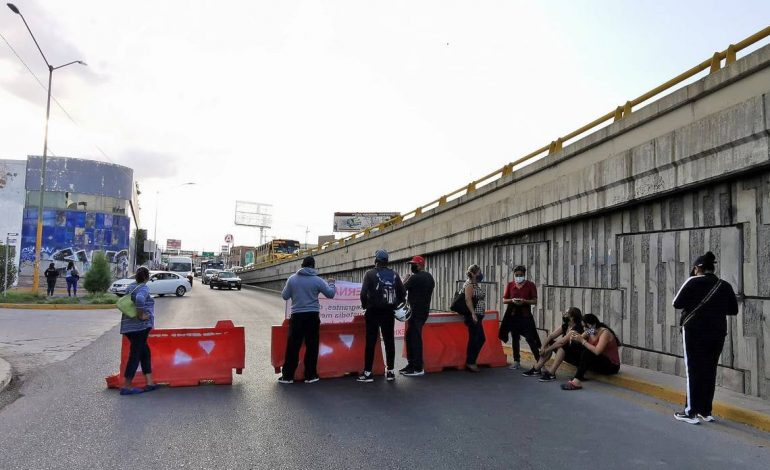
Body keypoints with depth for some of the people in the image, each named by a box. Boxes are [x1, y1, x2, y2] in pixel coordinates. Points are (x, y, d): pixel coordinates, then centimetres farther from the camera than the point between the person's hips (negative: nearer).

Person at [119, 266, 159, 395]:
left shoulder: (131, 286, 13)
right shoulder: (143, 288, -12)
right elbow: (139, 299, -33)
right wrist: (141, 315, -22)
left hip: (129, 326, 9)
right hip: (140, 326, -9)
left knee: (145, 352, 14)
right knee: (135, 354, -2)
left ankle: (149, 383, 17)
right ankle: (126, 386, 1)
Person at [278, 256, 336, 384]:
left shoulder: (292, 279, 0)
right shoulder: (317, 280, -3)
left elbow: (285, 296, 7)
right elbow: (330, 294, 5)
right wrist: (331, 284, 24)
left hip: (297, 316, 1)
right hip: (312, 316, -1)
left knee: (292, 346, 6)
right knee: (312, 346, 8)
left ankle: (287, 375, 10)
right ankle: (310, 375, 12)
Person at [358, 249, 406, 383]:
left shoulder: (370, 274, -6)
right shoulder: (394, 274, 4)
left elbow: (364, 293, -12)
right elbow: (403, 293, 3)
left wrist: (365, 306, 4)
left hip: (373, 312, -3)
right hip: (389, 312, 3)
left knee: (371, 342, 1)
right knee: (389, 341, 9)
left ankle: (368, 372, 3)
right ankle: (390, 371, 13)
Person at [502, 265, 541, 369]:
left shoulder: (530, 285, -2)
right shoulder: (510, 285, 5)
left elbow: (535, 301, -3)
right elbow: (504, 300, 6)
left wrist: (524, 301, -20)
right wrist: (512, 300, -14)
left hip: (525, 315, -3)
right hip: (513, 315, 3)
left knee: (530, 339, -6)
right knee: (515, 338, 9)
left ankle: (539, 360, 2)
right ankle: (516, 361, 19)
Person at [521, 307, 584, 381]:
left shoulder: (576, 329, -24)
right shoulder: (565, 326, 1)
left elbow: (561, 342, -31)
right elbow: (551, 336, -4)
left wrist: (547, 349, -23)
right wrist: (544, 347, -17)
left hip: (577, 357, -9)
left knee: (563, 346, -33)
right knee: (550, 342, -2)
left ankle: (551, 373, -34)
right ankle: (536, 369, -3)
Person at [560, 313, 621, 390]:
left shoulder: (605, 332, -19)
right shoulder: (589, 331, 1)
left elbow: (597, 351, -32)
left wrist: (582, 340, -29)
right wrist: (574, 338, -22)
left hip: (611, 366, -7)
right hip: (599, 362, 7)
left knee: (587, 352, -33)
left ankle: (577, 382, -37)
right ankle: (580, 374, -17)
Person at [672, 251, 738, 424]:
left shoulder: (693, 282, -7)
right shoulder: (725, 286, 6)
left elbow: (677, 303, -8)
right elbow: (734, 310, 11)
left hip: (695, 332, -4)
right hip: (717, 333, 4)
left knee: (694, 370, 0)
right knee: (710, 371, 12)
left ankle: (691, 412, 2)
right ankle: (706, 411, 18)